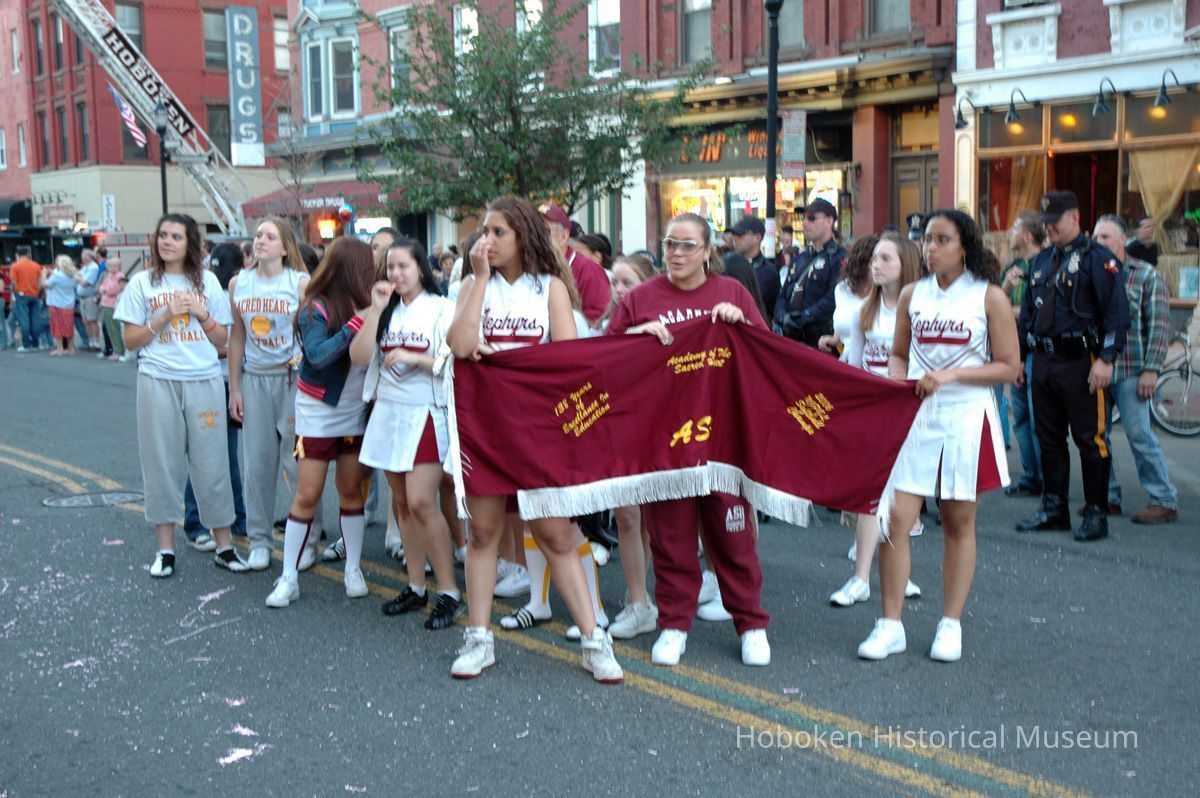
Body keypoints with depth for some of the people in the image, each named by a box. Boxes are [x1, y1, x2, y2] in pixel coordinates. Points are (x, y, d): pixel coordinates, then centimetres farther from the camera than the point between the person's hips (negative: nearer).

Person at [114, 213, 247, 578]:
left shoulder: (207, 281, 9)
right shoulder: (142, 283, 6)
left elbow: (222, 340, 9)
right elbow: (131, 340, 2)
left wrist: (202, 314, -8)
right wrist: (164, 317, -10)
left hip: (205, 381, 1)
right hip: (158, 381, 0)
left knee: (212, 462, 1)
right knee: (163, 462, 3)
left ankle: (223, 545, 11)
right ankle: (166, 548, 13)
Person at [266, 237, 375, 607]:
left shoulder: (362, 306, -1)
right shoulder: (316, 309, -14)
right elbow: (318, 355, -27)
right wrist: (357, 323, -30)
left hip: (355, 413, 4)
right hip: (318, 413, -4)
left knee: (351, 490, 9)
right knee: (307, 495, -2)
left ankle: (353, 569, 20)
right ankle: (289, 578, 8)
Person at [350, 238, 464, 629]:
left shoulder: (441, 308, -3)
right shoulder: (387, 312, 12)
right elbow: (359, 357, 0)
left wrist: (413, 358, -17)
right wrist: (376, 310, -6)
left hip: (426, 413, -6)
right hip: (388, 412, 6)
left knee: (420, 501, -14)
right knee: (402, 503, 9)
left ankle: (449, 592, -5)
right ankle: (416, 587, 18)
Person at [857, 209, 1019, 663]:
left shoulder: (989, 297, -2)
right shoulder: (912, 294, 8)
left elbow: (1009, 367, -4)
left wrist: (952, 374, -15)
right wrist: (897, 383, -4)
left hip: (966, 418, -2)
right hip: (914, 417, 3)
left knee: (959, 523, 7)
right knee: (894, 519, -5)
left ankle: (951, 625, 19)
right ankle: (891, 625, 6)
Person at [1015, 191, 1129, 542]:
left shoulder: (1097, 258, -6)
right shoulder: (1041, 260, 16)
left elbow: (1117, 312, -13)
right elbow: (1027, 313, 21)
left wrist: (1106, 359, -20)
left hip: (1081, 363, -7)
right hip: (1044, 363, 7)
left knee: (1090, 440, -1)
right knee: (1049, 438, 12)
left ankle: (1096, 514, 7)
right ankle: (1054, 509, 21)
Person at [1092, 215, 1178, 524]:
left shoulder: (1147, 275, 1)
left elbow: (1157, 326, -4)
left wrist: (1151, 370, -11)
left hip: (1130, 371, -4)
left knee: (1139, 434, -5)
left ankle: (1164, 501, 4)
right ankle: (1107, 495, 16)